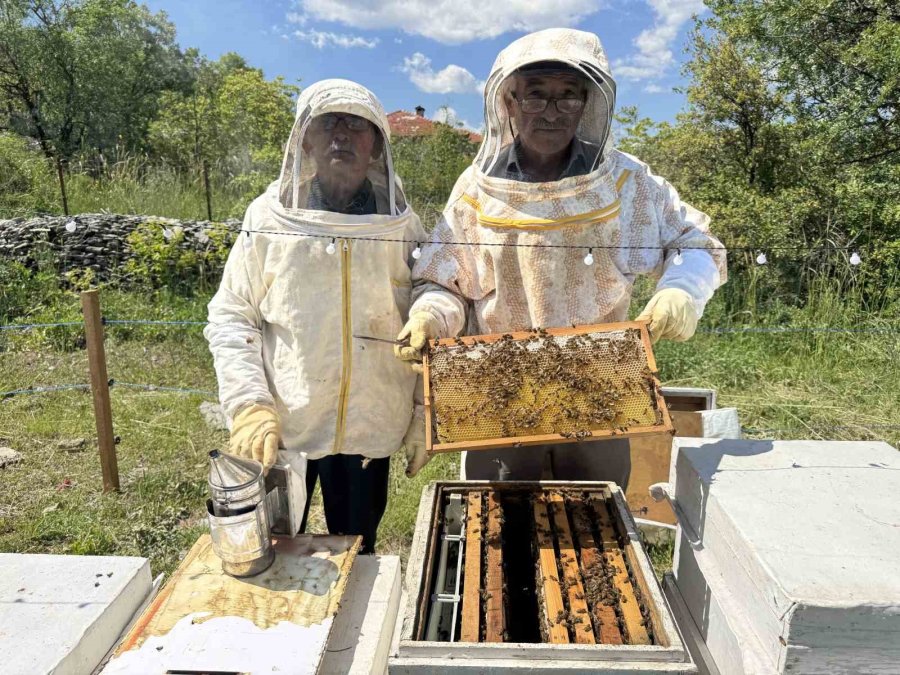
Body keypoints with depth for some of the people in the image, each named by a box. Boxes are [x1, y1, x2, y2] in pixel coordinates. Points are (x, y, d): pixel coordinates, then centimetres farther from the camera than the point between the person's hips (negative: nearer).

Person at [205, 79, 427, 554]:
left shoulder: (402, 226, -2)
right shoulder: (269, 217, -6)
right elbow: (229, 317, -2)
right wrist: (248, 405, -12)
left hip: (368, 430, 1)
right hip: (278, 428, -1)